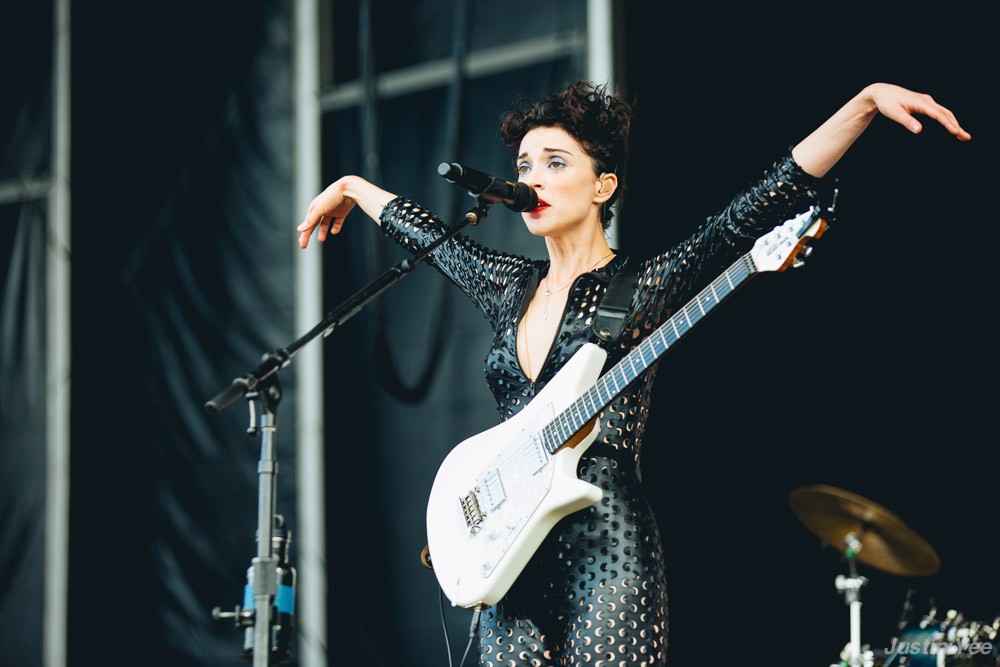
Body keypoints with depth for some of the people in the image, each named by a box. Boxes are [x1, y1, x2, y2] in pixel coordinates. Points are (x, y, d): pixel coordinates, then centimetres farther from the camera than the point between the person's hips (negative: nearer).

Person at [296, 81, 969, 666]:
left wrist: (868, 101, -26)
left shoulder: (646, 288, -4)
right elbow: (426, 232, 32)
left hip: (607, 548, -6)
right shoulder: (510, 288, 13)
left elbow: (769, 200, -16)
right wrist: (351, 187, 48)